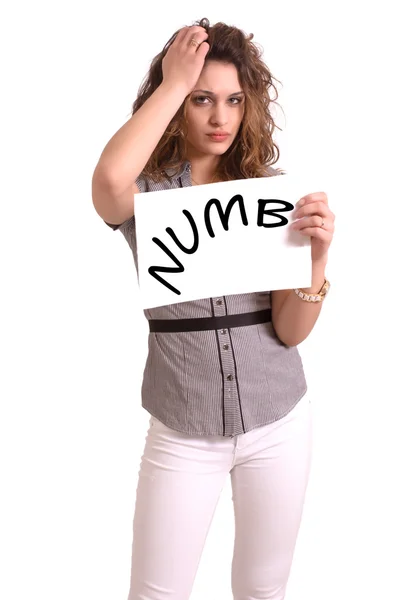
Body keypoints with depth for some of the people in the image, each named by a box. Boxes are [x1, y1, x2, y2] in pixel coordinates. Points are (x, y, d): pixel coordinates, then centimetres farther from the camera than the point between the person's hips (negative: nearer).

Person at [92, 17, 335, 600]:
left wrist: (318, 253, -24)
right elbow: (109, 181, -35)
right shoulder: (147, 191, -8)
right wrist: (173, 82, -23)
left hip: (279, 424, 2)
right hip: (182, 434, -1)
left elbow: (291, 332, -6)